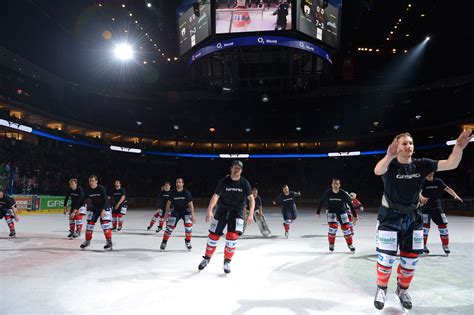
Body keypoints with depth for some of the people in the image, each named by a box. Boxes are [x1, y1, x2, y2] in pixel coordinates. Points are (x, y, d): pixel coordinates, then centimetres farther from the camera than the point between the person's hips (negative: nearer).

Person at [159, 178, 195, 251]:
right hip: (176, 211, 1)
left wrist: (192, 215, -20)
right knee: (170, 226, -7)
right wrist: (166, 213, 1)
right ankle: (164, 242, 14)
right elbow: (169, 203, 0)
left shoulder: (187, 193, -17)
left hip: (185, 210, -1)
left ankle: (188, 241, 5)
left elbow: (190, 204, -15)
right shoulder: (173, 192, -11)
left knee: (189, 225, -19)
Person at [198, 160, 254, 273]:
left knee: (232, 236, -14)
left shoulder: (244, 183, -8)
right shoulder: (224, 181, -10)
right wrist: (209, 210, -28)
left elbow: (251, 198, -11)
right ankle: (207, 258, 25)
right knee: (214, 235, 2)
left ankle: (227, 262, 5)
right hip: (223, 209, 0)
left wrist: (250, 214, -23)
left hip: (237, 211, 0)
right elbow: (215, 196, -15)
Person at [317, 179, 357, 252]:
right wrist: (318, 212, 6)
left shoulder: (344, 193, -19)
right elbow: (321, 202, -2)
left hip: (342, 212, 1)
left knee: (346, 228, -2)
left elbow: (350, 204, -10)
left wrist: (355, 215, -7)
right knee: (333, 227, -18)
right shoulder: (327, 193, -16)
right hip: (331, 211, -1)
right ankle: (331, 244, 6)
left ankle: (350, 245, 21)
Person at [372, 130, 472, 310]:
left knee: (411, 259, 12)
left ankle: (402, 290, 36)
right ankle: (381, 289, 25)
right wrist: (389, 156, -60)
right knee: (386, 258, 1)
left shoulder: (422, 165, -3)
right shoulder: (390, 165, -16)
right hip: (389, 217, -4)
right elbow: (377, 171, -40)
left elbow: (451, 164, -11)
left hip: (412, 219, 5)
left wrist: (459, 147, -30)